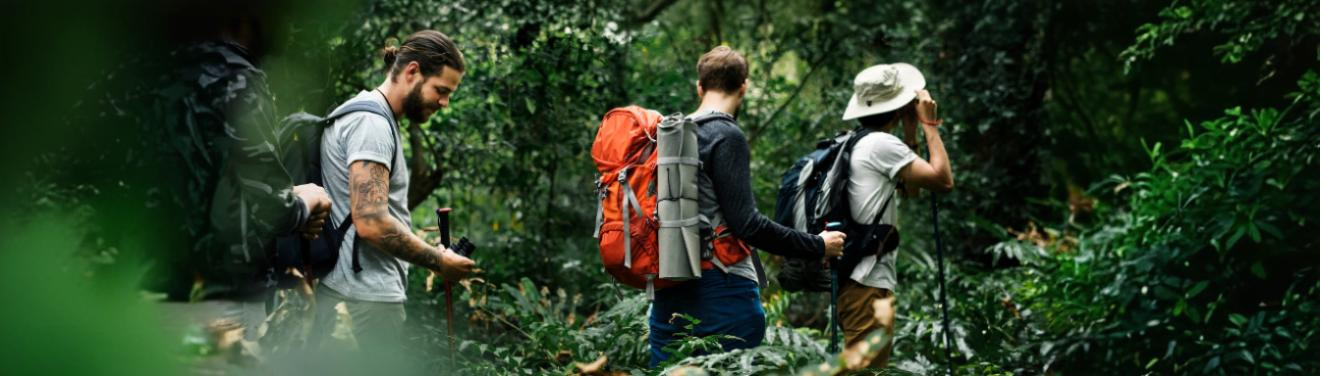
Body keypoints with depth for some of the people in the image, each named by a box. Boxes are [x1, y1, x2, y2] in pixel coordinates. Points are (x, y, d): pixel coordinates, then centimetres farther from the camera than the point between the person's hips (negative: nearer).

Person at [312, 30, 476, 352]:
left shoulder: (373, 117, 18)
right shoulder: (372, 123, -15)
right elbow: (371, 224, -23)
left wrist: (430, 250, 17)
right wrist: (439, 262, -13)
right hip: (368, 297, -10)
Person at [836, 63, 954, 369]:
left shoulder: (863, 145, 17)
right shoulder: (881, 144, -13)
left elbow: (912, 187, 24)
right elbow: (944, 180, -13)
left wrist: (911, 131, 18)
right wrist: (929, 123, -4)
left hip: (863, 283, 10)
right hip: (868, 286, -10)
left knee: (864, 370, 15)